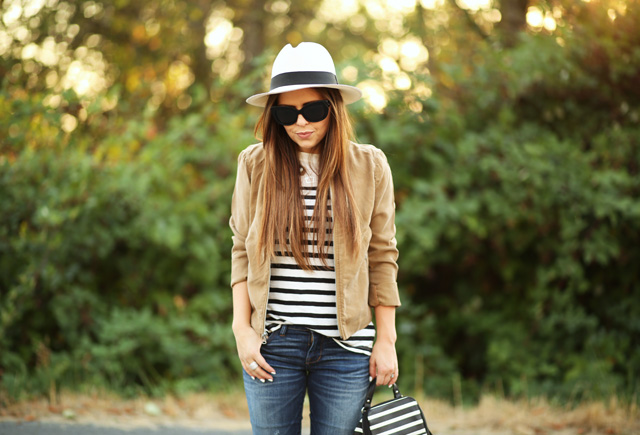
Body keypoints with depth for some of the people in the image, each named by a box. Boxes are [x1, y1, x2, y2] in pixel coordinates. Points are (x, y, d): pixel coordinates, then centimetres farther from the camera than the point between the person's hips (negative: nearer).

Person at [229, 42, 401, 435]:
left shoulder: (369, 167, 3)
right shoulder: (257, 164, 4)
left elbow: (382, 258, 5)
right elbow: (242, 252, 8)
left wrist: (387, 340, 3)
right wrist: (242, 328, -1)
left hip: (345, 344, 0)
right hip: (273, 343, 1)